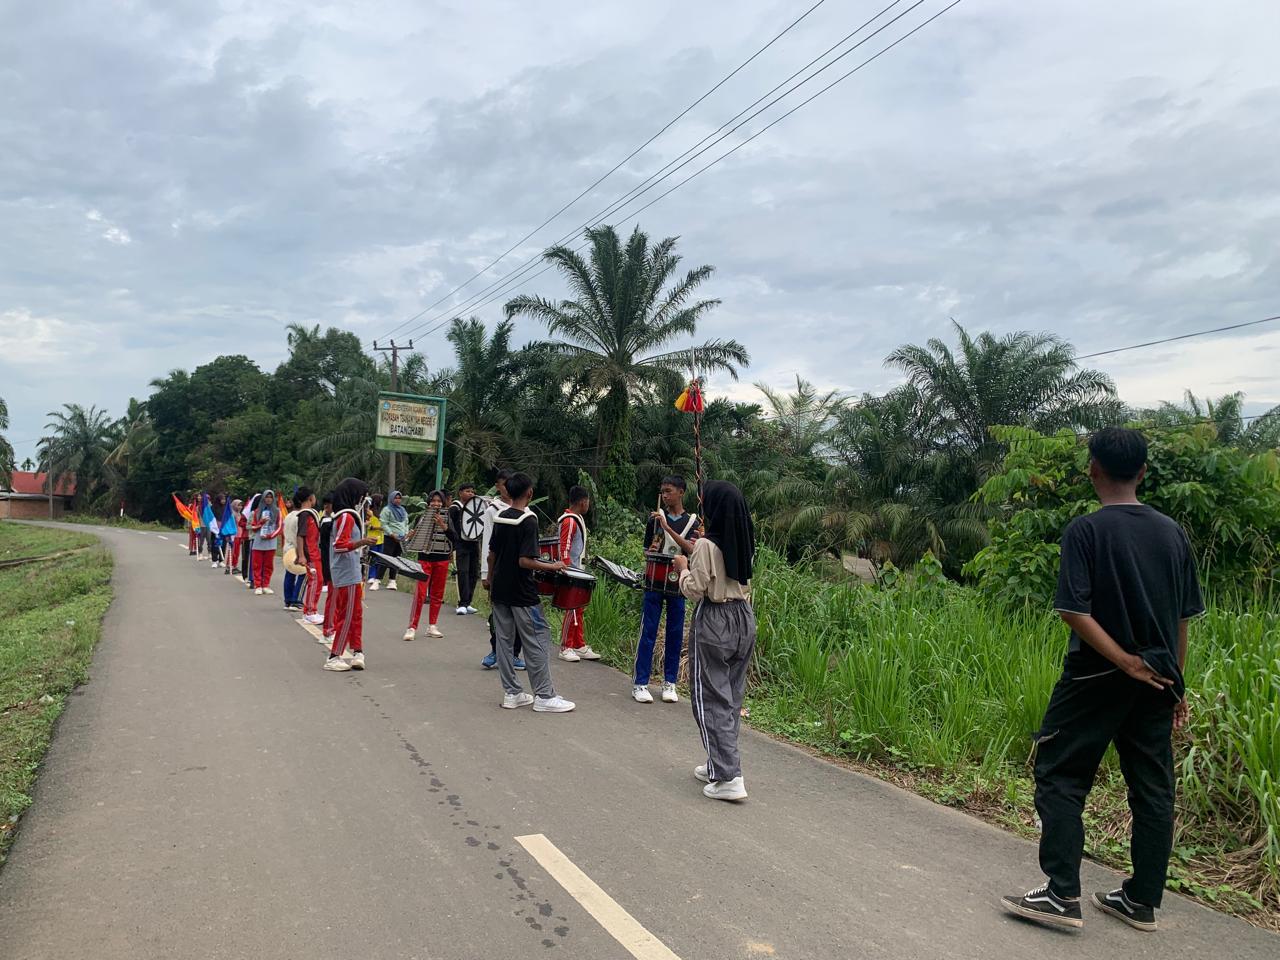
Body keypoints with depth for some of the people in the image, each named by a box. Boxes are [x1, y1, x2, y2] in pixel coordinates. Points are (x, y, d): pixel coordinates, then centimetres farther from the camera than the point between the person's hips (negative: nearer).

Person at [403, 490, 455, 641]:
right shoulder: (422, 517, 0)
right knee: (420, 593, -9)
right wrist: (410, 537, -17)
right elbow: (416, 536, 4)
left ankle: (432, 626, 19)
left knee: (437, 594, 9)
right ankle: (412, 627, -5)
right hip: (425, 559, -2)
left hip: (442, 559, 2)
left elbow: (454, 537, -8)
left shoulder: (447, 518, 3)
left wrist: (443, 525, -21)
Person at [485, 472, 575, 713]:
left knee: (505, 641, 11)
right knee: (538, 641, 0)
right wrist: (552, 566, -12)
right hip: (521, 593, -7)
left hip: (499, 590, 7)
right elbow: (525, 561, -22)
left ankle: (511, 693, 17)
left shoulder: (500, 518, 5)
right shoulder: (528, 521, -17)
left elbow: (491, 554, 10)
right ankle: (544, 697, 2)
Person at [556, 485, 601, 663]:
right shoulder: (569, 521, -17)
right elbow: (564, 549, -20)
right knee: (572, 610, -4)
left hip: (578, 571, 10)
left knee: (578, 609, 13)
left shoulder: (578, 518, 13)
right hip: (571, 572, -10)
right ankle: (565, 648, 4)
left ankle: (579, 646, 20)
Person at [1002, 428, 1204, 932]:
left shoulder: (1085, 530, -11)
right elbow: (1184, 618, 9)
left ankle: (1062, 895, 2)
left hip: (1096, 679, -5)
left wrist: (1126, 662, -14)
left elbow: (1075, 610, -20)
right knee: (1153, 789, 12)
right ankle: (1142, 901, 21)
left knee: (1060, 778, 3)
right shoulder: (1172, 532, 5)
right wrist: (1175, 683, 16)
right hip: (1158, 682, 6)